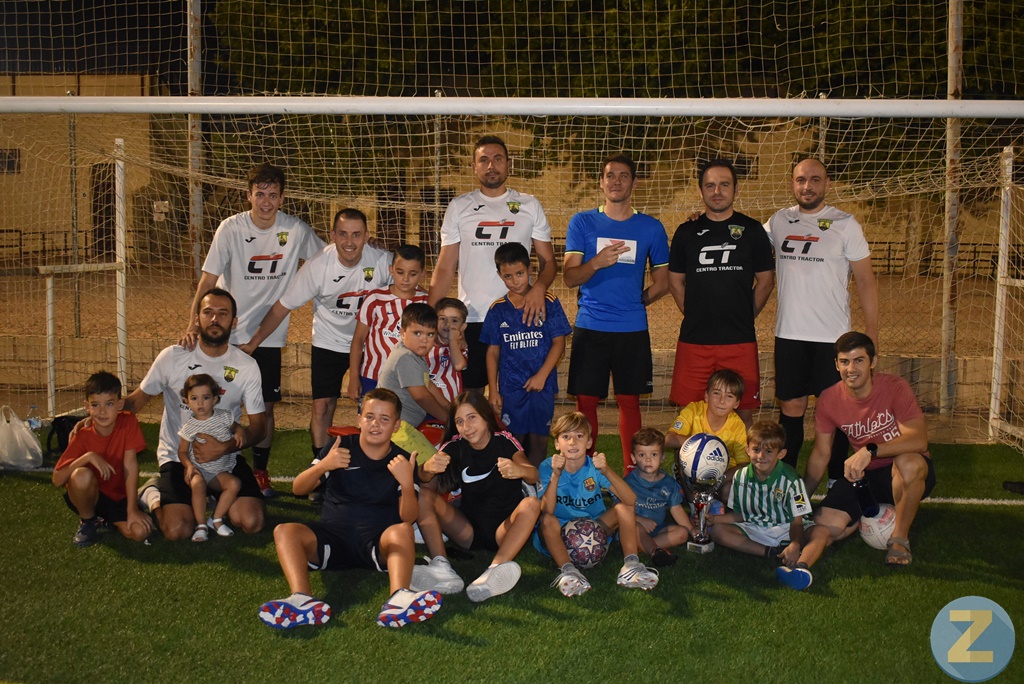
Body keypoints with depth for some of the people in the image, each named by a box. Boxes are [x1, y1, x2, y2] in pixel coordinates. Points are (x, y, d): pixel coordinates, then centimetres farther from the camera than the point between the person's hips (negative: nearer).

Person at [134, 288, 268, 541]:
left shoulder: (247, 366, -3)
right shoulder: (172, 357, -5)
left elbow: (258, 427, 0)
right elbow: (137, 399, 6)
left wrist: (225, 447, -19)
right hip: (178, 458, -2)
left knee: (252, 523, -18)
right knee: (178, 530, -22)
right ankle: (153, 493, 12)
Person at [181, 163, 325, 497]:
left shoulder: (296, 230, -5)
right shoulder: (230, 228, -10)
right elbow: (208, 279, -9)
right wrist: (193, 325, -18)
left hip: (270, 335, 1)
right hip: (228, 333, -1)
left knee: (265, 407, 6)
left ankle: (260, 472, 22)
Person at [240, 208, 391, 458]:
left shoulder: (382, 261, -22)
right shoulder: (318, 266, -21)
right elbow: (282, 308, -11)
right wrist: (252, 344, -9)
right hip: (329, 343, -1)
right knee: (322, 406, -5)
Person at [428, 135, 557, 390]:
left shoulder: (529, 205, 9)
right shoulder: (459, 207, 8)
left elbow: (547, 260, 7)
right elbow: (445, 268, 6)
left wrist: (540, 288, -16)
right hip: (471, 320, 0)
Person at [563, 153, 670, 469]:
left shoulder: (651, 228, 6)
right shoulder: (582, 223, 4)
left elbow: (662, 283, 13)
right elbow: (570, 277, -4)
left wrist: (634, 302, 4)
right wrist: (597, 262, -22)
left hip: (633, 329, 1)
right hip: (589, 328, 0)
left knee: (629, 401, 6)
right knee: (586, 401, 2)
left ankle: (631, 471, 15)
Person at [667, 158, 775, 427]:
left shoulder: (752, 230, 6)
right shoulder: (687, 232, 8)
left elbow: (766, 281, 10)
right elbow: (675, 281, 14)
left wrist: (745, 316, 6)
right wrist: (694, 314, 7)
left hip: (740, 340, -1)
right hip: (693, 340, 1)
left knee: (743, 410, 1)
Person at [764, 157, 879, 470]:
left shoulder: (845, 224, -2)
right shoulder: (779, 221, 6)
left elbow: (866, 281, -1)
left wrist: (872, 334, -7)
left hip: (832, 337, -3)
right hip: (788, 335, 3)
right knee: (791, 408, 10)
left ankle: (838, 481, 17)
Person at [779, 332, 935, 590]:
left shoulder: (895, 388, -16)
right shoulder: (829, 400, -4)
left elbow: (919, 440, -28)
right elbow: (821, 454, 6)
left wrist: (869, 450, -40)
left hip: (906, 476, -3)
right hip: (862, 475, 3)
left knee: (909, 463, -39)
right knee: (826, 524, -23)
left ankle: (900, 539, -18)